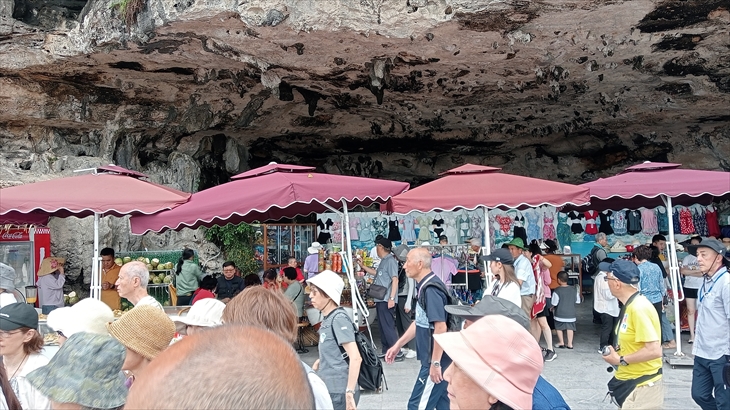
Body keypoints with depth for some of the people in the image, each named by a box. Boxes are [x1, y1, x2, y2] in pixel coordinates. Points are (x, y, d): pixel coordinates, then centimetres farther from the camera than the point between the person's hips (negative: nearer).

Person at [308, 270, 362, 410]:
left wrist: (350, 392, -25)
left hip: (340, 393, -9)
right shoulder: (328, 318, 9)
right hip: (329, 390, 9)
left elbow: (355, 358, -23)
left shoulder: (339, 318, -16)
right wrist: (319, 362, 10)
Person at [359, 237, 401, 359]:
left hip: (386, 300, -10)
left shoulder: (390, 260, -13)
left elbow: (395, 280, -19)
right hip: (380, 300, 10)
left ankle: (397, 353, -8)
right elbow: (376, 273, 34)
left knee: (388, 327, -10)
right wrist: (362, 266, 34)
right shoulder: (384, 261, 17)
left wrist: (392, 298, -23)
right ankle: (386, 351, 20)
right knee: (383, 326, 13)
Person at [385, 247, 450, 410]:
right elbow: (420, 322, 19)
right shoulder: (424, 286, 10)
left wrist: (435, 363, -24)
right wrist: (398, 345, 20)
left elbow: (440, 327, -26)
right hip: (437, 358, 10)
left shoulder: (431, 289, -21)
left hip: (438, 360, -10)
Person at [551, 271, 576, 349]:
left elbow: (554, 303, -13)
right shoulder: (573, 289, 1)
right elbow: (575, 301, 11)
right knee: (570, 328, 8)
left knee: (559, 328, 10)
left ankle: (561, 342, 13)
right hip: (571, 313, 4)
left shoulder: (557, 290, -14)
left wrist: (553, 307, 7)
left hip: (560, 314, -4)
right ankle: (570, 343, 8)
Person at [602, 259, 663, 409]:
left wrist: (621, 360, -18)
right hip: (629, 381, 9)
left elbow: (654, 350, -27)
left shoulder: (639, 308, -23)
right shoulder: (630, 305, 6)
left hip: (642, 386, -9)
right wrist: (616, 354, 0)